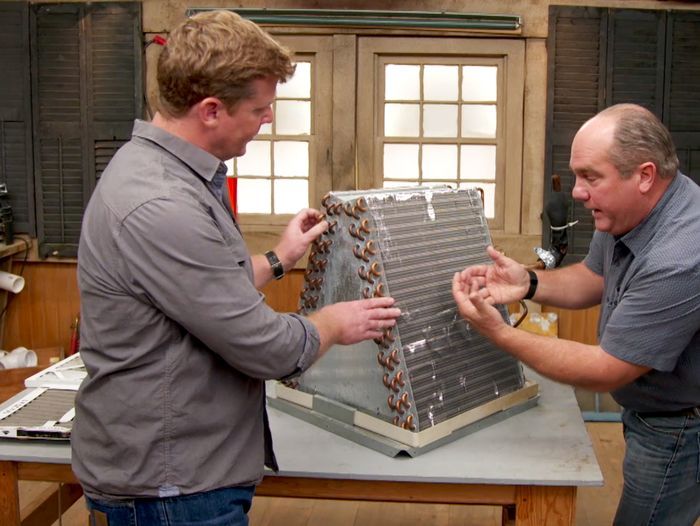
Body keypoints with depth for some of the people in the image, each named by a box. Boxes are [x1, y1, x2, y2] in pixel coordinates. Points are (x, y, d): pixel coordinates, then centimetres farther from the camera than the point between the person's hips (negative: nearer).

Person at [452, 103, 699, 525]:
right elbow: (593, 278, 9)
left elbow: (606, 372, -28)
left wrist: (498, 332, -26)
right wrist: (529, 283, -11)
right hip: (649, 411, 8)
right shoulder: (630, 208, -8)